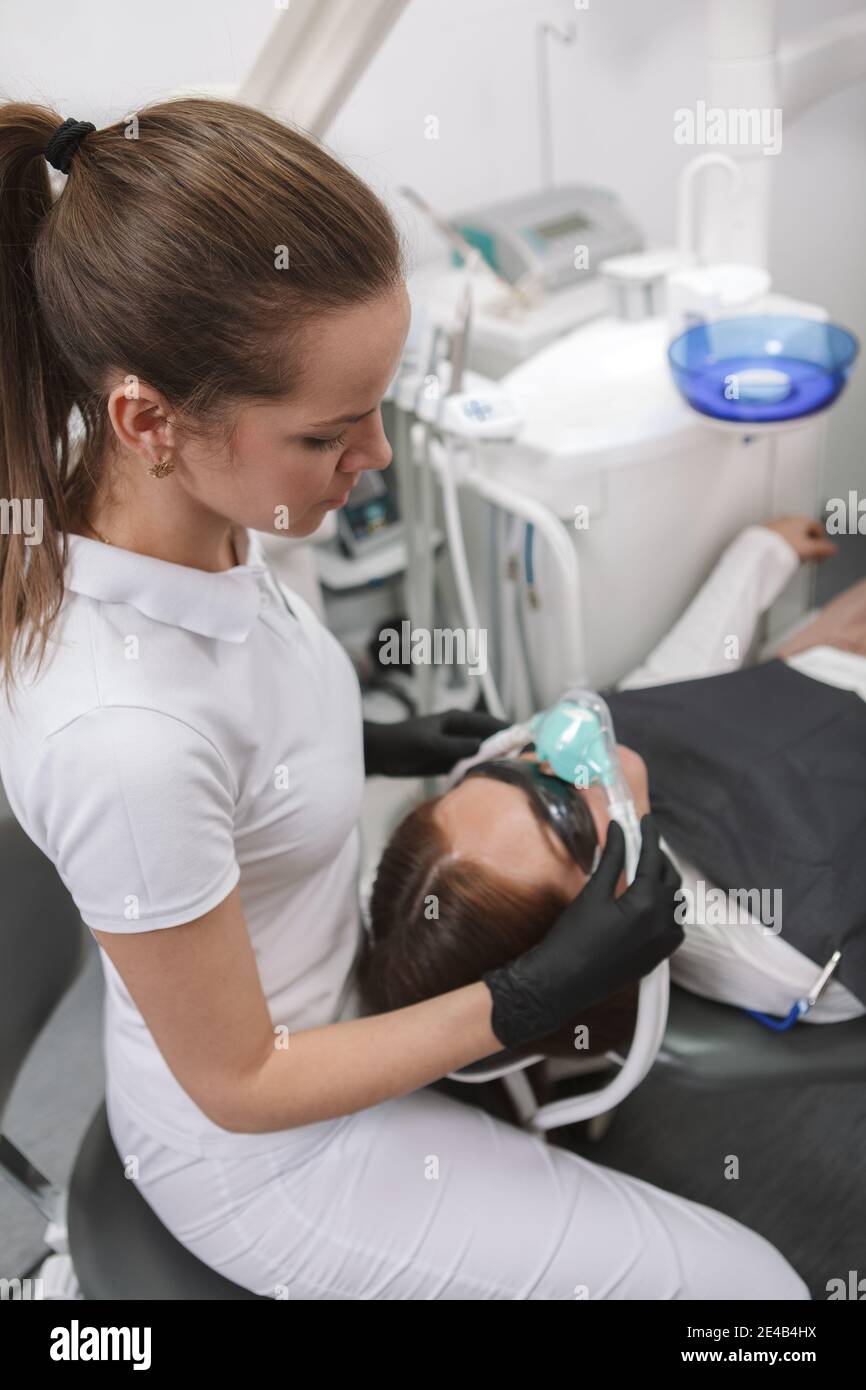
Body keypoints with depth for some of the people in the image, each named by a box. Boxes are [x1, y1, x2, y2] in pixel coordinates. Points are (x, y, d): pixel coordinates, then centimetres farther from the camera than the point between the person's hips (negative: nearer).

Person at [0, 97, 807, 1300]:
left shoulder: (186, 519, -15)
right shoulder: (126, 743, -38)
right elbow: (240, 1085, -23)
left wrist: (374, 745, 0)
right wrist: (538, 996, -22)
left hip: (328, 998, 8)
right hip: (267, 1146, -7)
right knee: (751, 1283, -5)